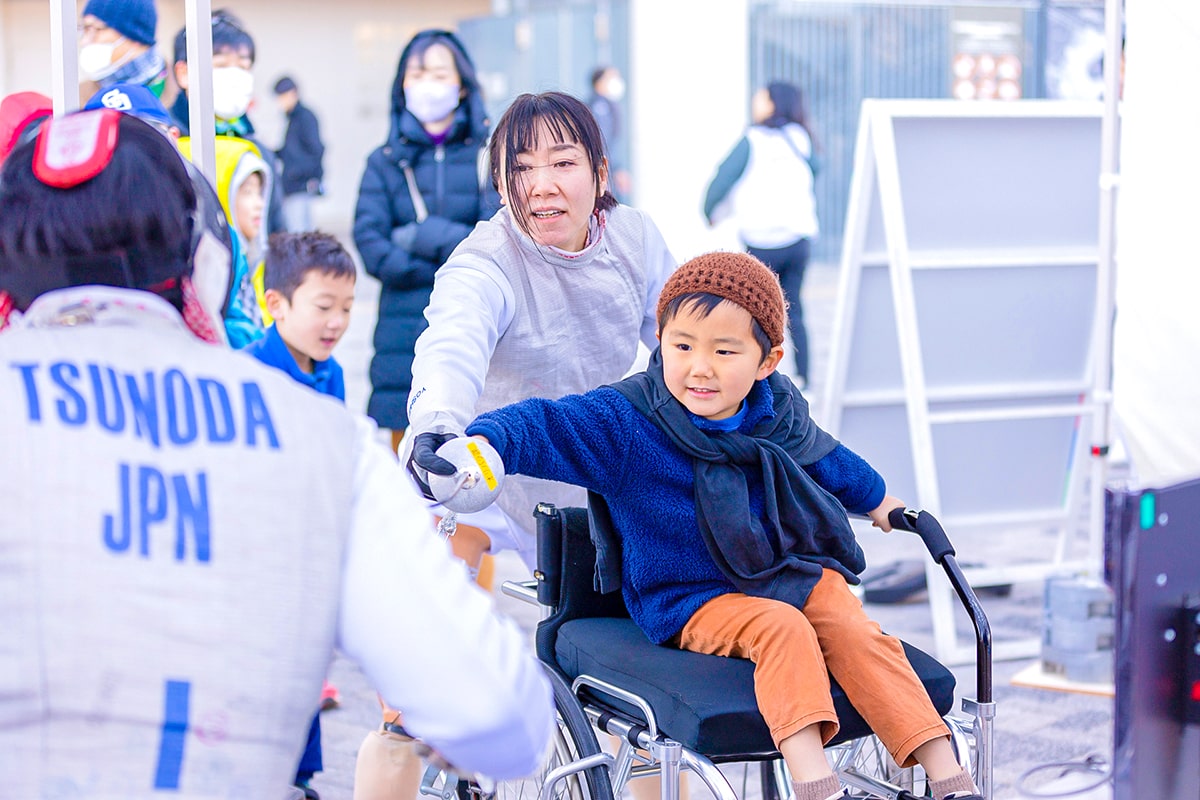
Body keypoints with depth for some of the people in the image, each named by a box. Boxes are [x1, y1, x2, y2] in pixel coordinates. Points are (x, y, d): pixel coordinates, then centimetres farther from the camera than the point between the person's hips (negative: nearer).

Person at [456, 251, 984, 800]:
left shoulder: (779, 409, 1)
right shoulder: (623, 423, -15)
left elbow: (824, 457, 23)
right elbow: (543, 425, -27)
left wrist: (879, 503, 39)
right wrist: (483, 443, -49)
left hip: (791, 570, 4)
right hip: (690, 602, -4)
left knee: (855, 632, -20)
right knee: (781, 628, -32)